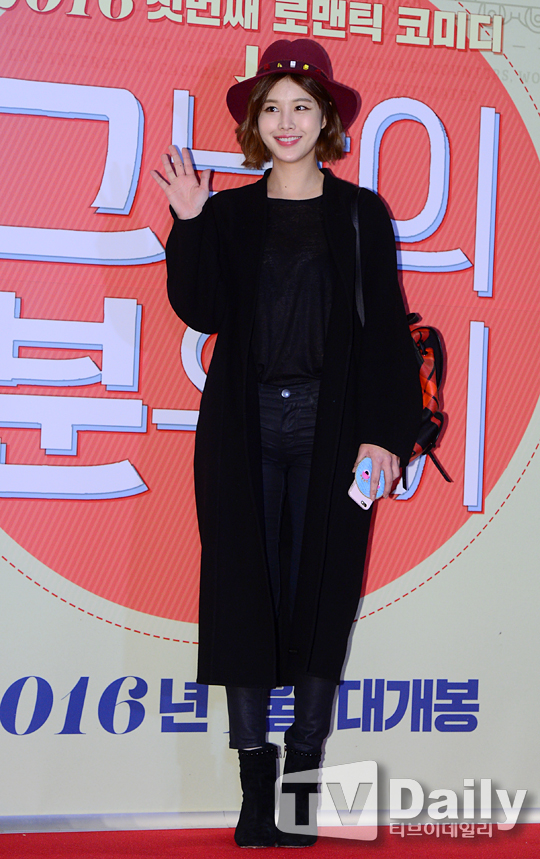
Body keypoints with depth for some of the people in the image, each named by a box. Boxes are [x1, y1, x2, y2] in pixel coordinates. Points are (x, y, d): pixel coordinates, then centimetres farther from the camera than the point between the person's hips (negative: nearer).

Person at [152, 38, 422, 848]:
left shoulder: (361, 213, 6)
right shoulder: (230, 214, 11)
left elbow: (385, 327, 2)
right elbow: (201, 312, 0)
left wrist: (386, 434, -6)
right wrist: (189, 224, -9)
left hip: (331, 426, -1)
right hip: (244, 428, 1)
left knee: (320, 590, 0)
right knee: (244, 590, -2)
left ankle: (305, 772, 8)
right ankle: (255, 788, 3)